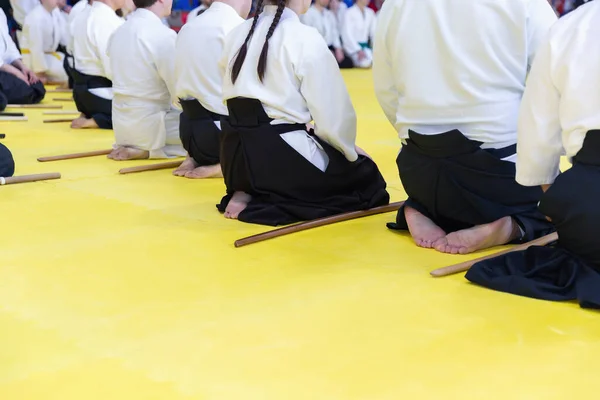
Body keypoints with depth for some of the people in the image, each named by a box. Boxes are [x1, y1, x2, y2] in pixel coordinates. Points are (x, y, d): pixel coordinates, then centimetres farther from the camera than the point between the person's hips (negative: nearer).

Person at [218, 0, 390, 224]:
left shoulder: (238, 34, 8)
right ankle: (266, 205, -3)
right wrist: (349, 150, 10)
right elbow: (333, 114, -10)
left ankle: (248, 194, 7)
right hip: (280, 155, -7)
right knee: (365, 176, 15)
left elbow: (239, 97, 12)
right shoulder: (307, 40, -11)